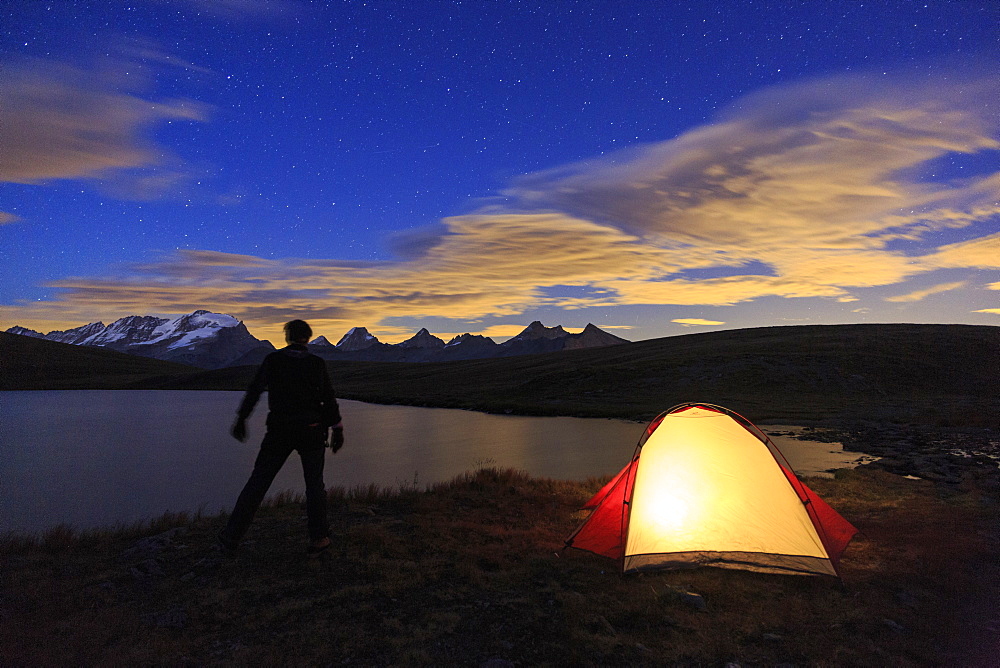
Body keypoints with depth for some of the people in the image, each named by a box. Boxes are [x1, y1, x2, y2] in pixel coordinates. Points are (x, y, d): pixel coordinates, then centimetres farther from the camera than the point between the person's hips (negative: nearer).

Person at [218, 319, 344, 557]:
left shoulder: (273, 360, 0)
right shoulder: (317, 363, -1)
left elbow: (254, 390, -4)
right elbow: (329, 399, -2)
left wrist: (241, 419, 2)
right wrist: (337, 428, 5)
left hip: (278, 431, 0)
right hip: (311, 430, 0)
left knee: (258, 482, 9)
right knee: (314, 484, 10)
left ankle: (231, 539, 11)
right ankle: (318, 540, 10)